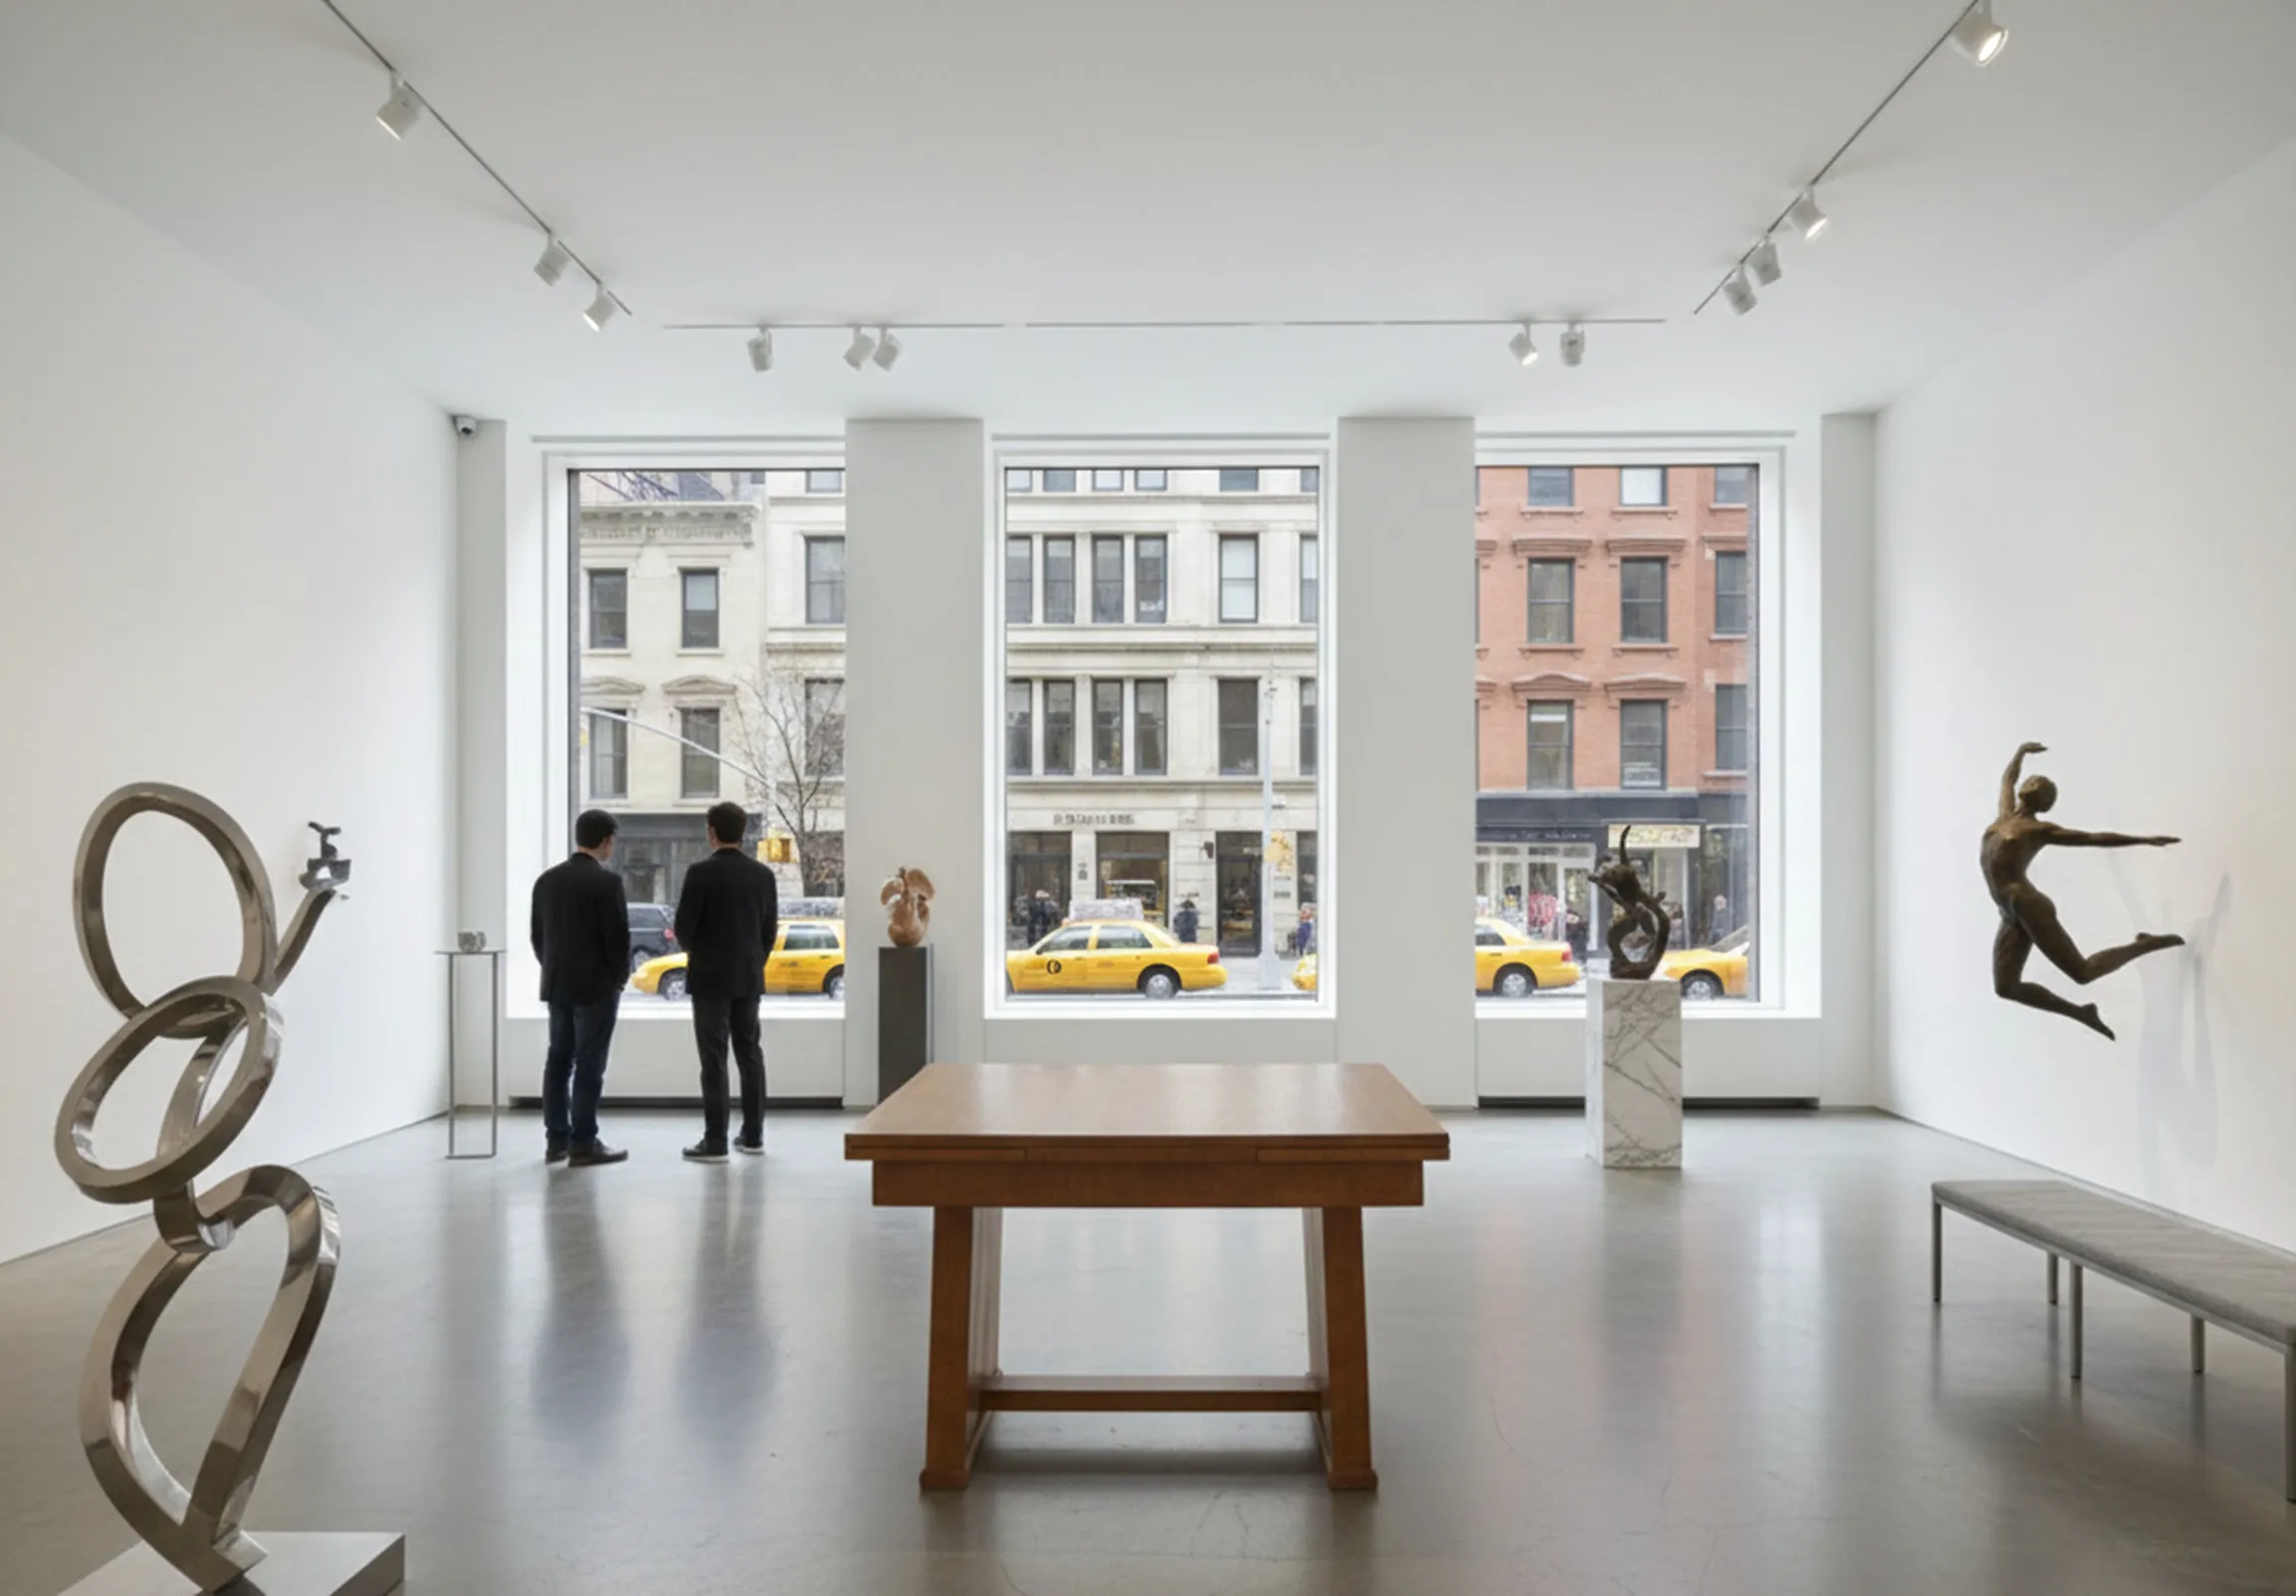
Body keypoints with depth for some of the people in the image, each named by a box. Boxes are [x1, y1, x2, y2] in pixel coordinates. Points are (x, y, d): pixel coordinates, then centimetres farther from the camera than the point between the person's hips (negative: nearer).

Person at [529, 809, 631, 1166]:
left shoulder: (547, 879, 6)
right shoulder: (606, 881, -15)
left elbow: (536, 933, 10)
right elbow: (618, 936, -16)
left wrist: (553, 970, 19)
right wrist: (619, 978, -1)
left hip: (557, 985, 7)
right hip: (596, 985, -7)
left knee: (558, 1061, 11)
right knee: (589, 1065, -3)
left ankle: (556, 1140, 15)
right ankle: (583, 1144, 0)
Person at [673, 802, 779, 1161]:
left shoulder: (701, 873, -12)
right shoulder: (763, 874, 3)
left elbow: (683, 927, -10)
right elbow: (770, 928, 7)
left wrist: (693, 950, 12)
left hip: (711, 977, -5)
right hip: (749, 977, 5)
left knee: (714, 1059, -2)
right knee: (750, 1053, 12)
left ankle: (715, 1142, -1)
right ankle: (752, 1134, 17)